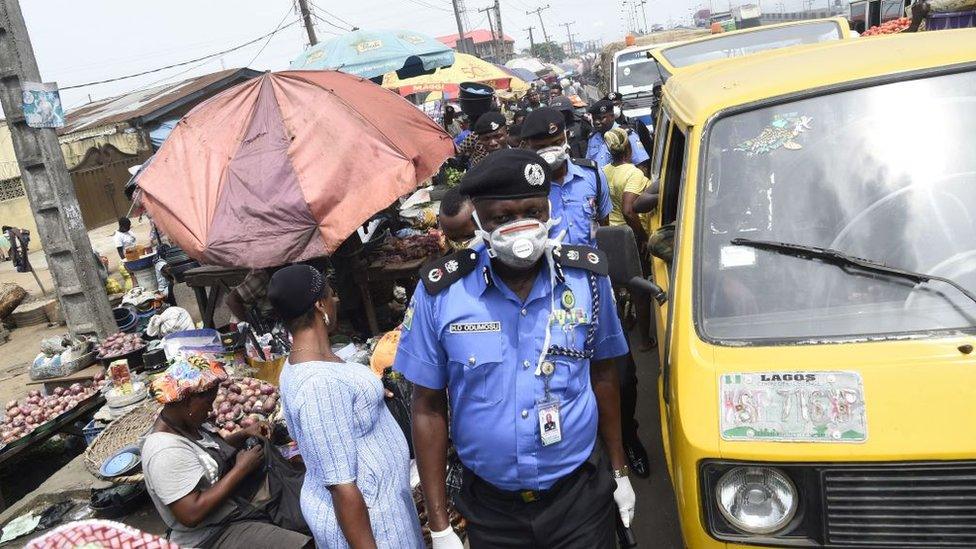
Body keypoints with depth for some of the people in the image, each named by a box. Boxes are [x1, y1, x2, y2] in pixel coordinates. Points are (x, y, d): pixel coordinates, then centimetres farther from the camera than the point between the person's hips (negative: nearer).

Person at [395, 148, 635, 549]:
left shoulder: (587, 276, -9)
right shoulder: (440, 293, -14)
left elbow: (602, 374, 4)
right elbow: (428, 408, -7)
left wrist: (619, 472, 9)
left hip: (581, 494, 1)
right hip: (490, 506, 0)